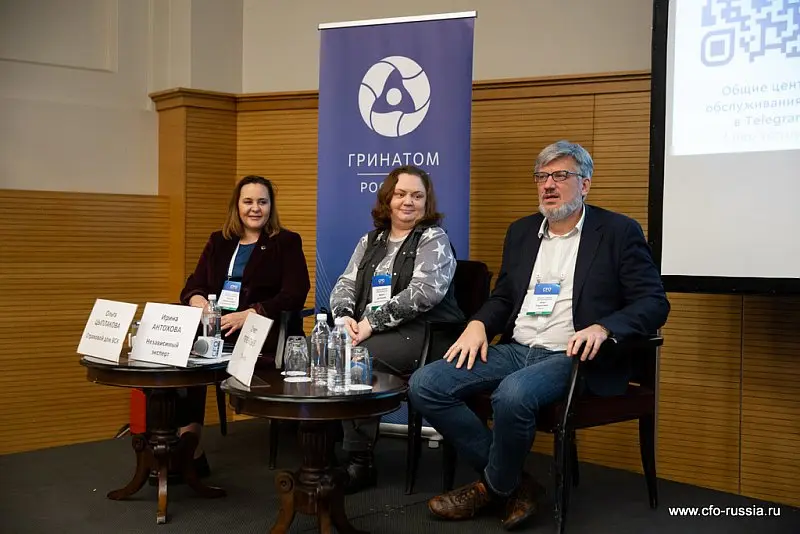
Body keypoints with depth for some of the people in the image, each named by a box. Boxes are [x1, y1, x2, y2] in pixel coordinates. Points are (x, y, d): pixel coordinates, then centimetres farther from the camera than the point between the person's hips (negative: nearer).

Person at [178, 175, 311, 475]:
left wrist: (249, 314, -21)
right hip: (213, 328, 5)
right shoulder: (218, 242, 21)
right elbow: (193, 285, 15)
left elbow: (294, 296, -7)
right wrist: (198, 300, -11)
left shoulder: (287, 243, 6)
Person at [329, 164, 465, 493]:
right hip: (367, 332, 5)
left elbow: (425, 291, -15)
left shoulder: (433, 239, 1)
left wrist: (373, 322, -20)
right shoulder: (370, 241, 20)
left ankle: (359, 464, -17)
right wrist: (344, 316, -9)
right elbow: (345, 284, 15)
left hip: (421, 333, -5)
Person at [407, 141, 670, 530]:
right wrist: (478, 324, 0)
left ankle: (495, 487, -5)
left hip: (572, 357, -6)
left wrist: (602, 328, -24)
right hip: (515, 350, 6)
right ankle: (512, 482, -3)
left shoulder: (619, 232, 0)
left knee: (512, 394, -37)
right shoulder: (521, 232, 17)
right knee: (424, 385, -13)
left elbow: (654, 303, -5)